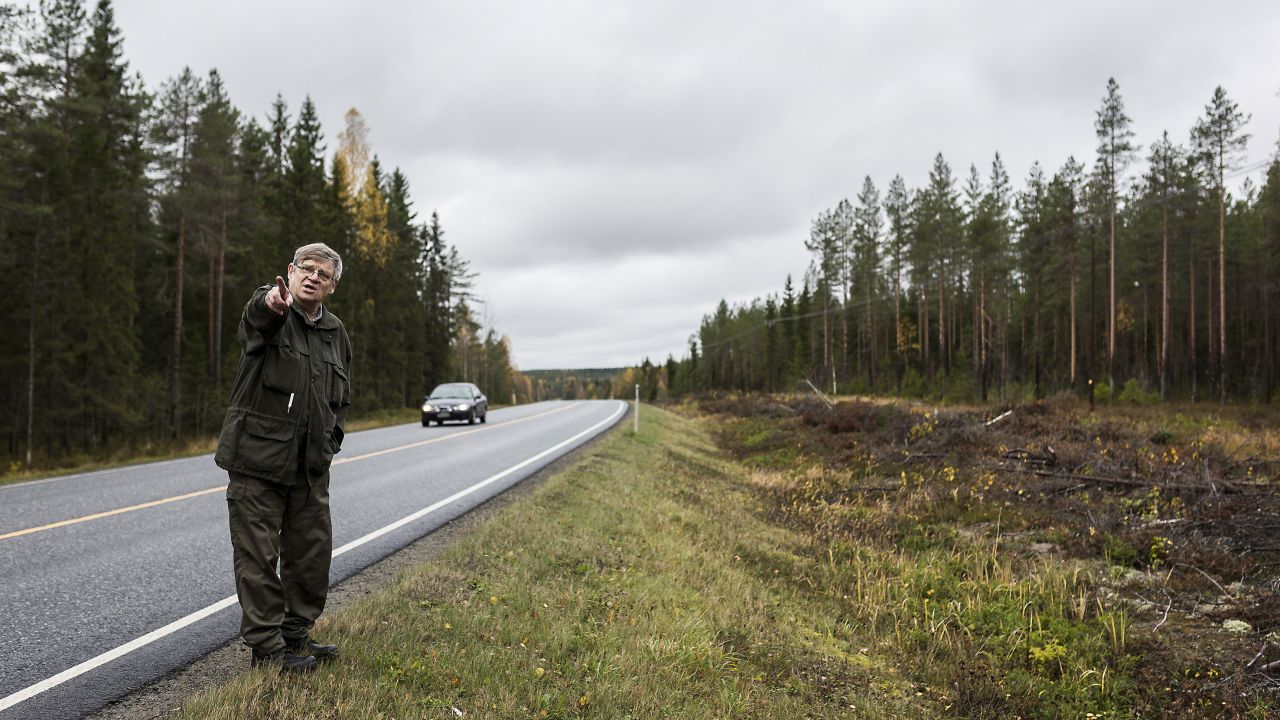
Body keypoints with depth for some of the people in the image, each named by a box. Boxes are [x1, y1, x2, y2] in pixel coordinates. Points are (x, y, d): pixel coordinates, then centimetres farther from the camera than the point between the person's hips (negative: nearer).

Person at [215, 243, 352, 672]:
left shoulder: (336, 334, 12)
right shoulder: (267, 313, -5)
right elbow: (256, 317, -33)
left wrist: (329, 440, 11)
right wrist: (271, 303, -57)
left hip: (310, 467, 6)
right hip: (257, 460, -6)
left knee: (313, 552, 12)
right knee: (258, 557, 0)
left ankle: (297, 636, 28)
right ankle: (266, 647, 11)